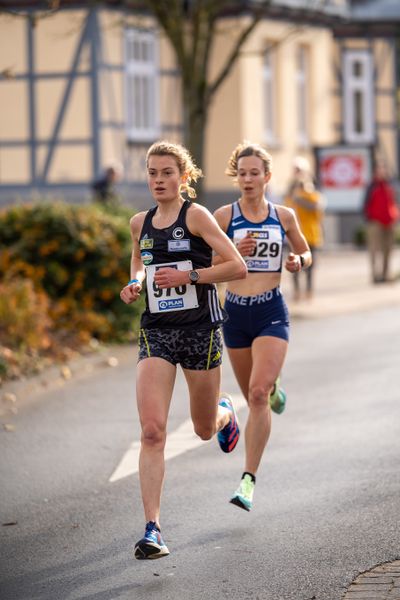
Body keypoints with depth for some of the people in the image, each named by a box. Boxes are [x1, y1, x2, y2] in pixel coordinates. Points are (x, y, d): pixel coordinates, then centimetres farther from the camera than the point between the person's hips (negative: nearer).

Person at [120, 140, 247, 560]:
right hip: (155, 332, 3)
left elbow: (238, 267, -13)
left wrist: (188, 276, -19)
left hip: (199, 330, -3)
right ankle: (152, 529, -13)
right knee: (152, 431, -13)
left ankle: (224, 411, 54)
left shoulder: (196, 215, -9)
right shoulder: (140, 223, 7)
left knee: (204, 430, 14)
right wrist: (135, 283, 7)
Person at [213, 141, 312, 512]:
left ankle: (248, 479, -16)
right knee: (254, 397, 13)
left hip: (272, 313, -1)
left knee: (258, 393, -18)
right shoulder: (224, 216, -1)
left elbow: (305, 252, 18)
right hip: (235, 312, 2)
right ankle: (273, 390, 53)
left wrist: (298, 262, -5)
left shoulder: (284, 216, 3)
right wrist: (233, 253, -16)